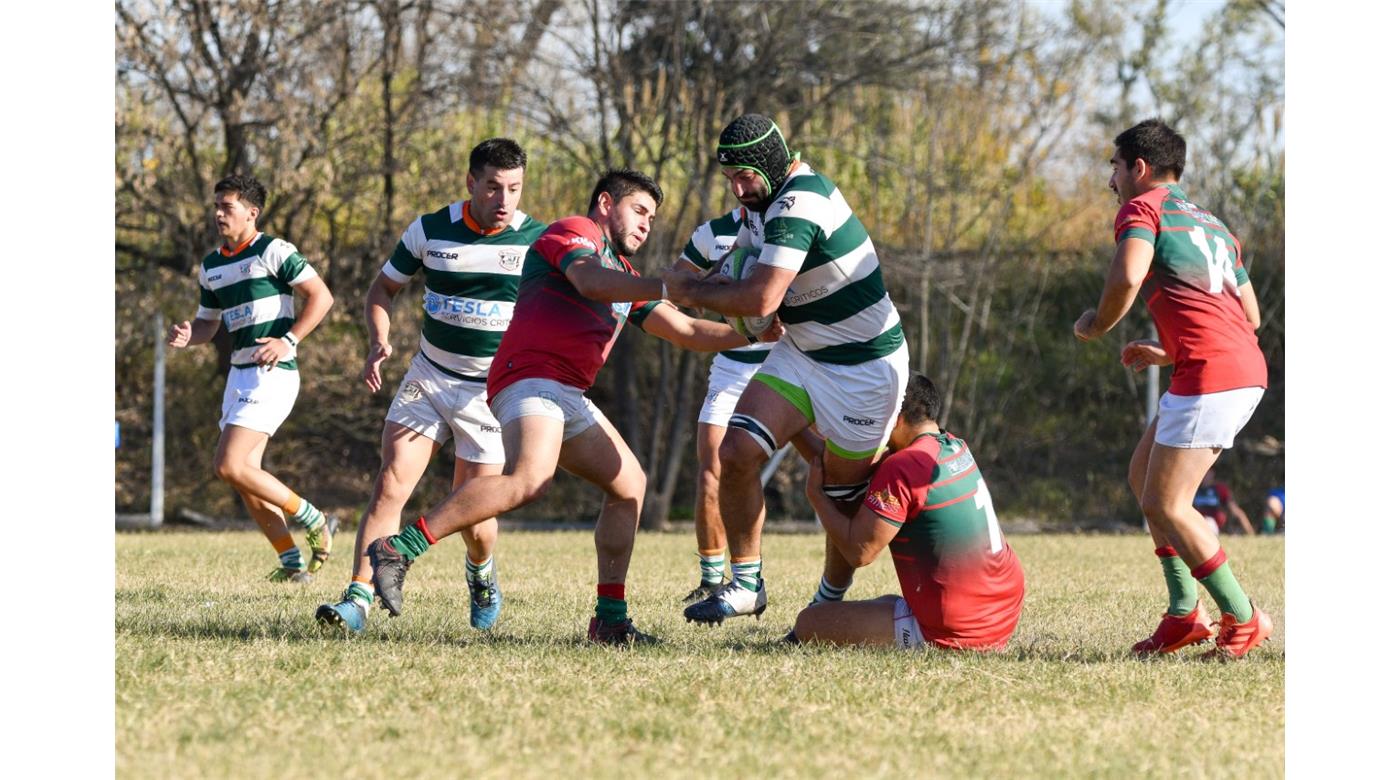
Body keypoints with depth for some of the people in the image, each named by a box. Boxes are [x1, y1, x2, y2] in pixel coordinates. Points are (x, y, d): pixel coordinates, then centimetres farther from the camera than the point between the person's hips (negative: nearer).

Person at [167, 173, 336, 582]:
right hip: (240, 373, 9)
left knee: (230, 466, -16)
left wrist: (288, 340, -18)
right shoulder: (211, 266, 13)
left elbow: (321, 296, -10)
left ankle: (313, 520, -2)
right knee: (245, 473, 7)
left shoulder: (273, 252, -9)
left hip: (272, 373, -9)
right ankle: (292, 561, 15)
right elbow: (207, 324, 22)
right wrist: (186, 335, -1)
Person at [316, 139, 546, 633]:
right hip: (429, 378, 2)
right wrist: (378, 342, -10)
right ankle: (358, 599, -17)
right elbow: (384, 287, 9)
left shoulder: (537, 240, -9)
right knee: (389, 487, -14)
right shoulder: (430, 231, -5)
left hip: (493, 390, -2)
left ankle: (481, 574, 34)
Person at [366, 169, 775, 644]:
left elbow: (688, 333, 30)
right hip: (531, 378, -11)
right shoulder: (574, 232, 2)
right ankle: (399, 549, -34)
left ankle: (609, 619, 12)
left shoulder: (624, 276, 30)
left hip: (569, 399, 11)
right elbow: (591, 283, -20)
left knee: (630, 485, 13)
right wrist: (669, 288, -24)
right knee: (529, 480, -32)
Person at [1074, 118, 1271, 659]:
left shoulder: (1143, 207, 1)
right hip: (1247, 369, 9)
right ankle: (1183, 613, 13)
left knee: (1165, 504, -4)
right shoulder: (1211, 223, 27)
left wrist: (1097, 325, 0)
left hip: (1209, 372, -9)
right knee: (1143, 475, 17)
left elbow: (1127, 276, -19)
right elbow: (1250, 314, 26)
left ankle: (1243, 619, 0)